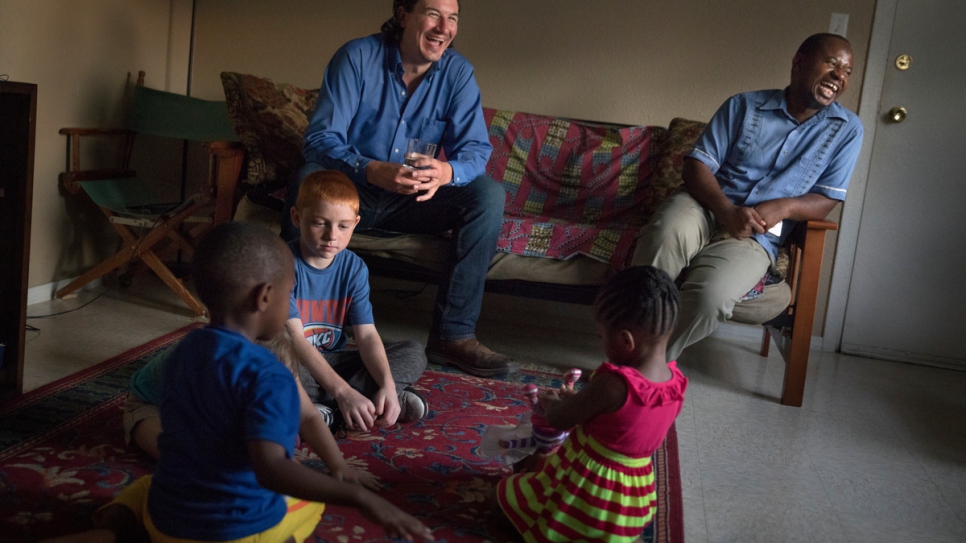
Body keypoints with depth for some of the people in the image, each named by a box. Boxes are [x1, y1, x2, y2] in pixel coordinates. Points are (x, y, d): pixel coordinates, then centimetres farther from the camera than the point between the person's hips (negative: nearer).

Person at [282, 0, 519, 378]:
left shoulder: (458, 72, -4)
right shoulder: (358, 57, -13)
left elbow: (476, 149, -10)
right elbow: (320, 138, -20)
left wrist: (447, 172, -36)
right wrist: (372, 171, -40)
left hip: (413, 202, 3)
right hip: (352, 191, -2)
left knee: (489, 194, -20)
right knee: (309, 178, -34)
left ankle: (454, 334, -20)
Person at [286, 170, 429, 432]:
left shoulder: (354, 267, -2)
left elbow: (367, 334, -9)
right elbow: (294, 339, -25)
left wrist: (388, 385, -27)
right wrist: (343, 392, -36)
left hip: (332, 360, 6)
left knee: (414, 353, -7)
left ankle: (326, 409, -25)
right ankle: (371, 396, -28)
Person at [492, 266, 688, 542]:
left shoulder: (613, 384, -32)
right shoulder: (676, 381, -10)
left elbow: (558, 419, -16)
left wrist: (550, 402, 5)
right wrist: (578, 400, 13)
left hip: (587, 487, -7)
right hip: (632, 494, 7)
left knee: (504, 495, 14)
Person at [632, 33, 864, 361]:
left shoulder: (847, 130, 8)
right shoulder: (744, 106, 5)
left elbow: (826, 200, 6)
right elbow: (697, 165, -2)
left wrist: (784, 206, -16)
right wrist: (727, 211, -21)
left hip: (757, 235, 0)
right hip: (707, 205, 0)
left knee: (710, 296, -33)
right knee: (669, 233, -38)